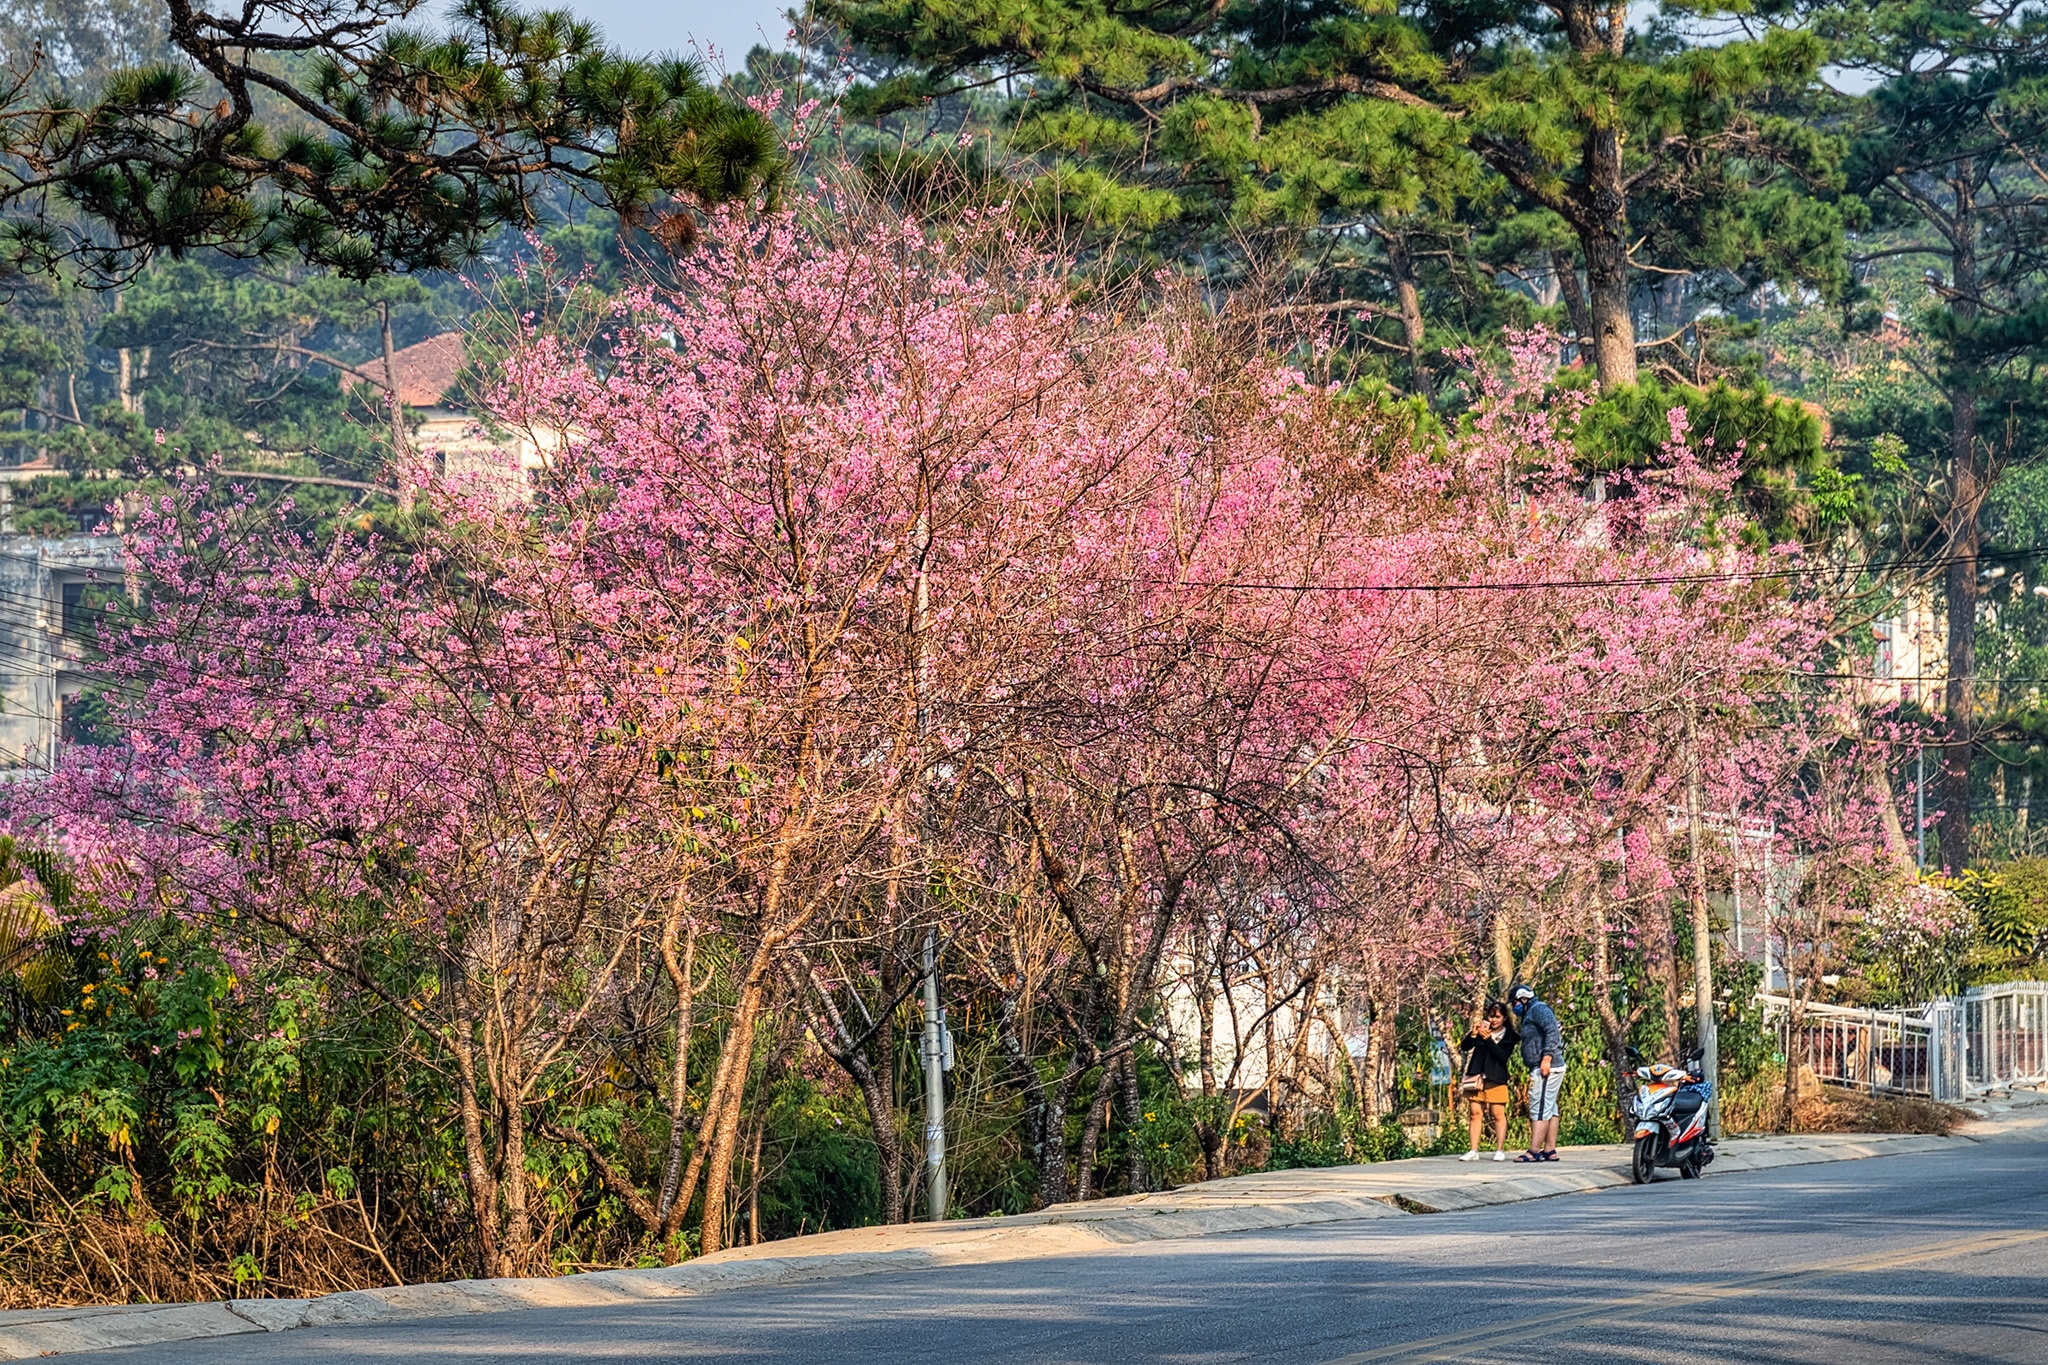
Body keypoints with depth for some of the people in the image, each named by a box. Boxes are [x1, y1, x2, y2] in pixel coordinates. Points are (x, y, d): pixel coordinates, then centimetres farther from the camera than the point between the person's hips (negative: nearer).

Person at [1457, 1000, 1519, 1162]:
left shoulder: (1509, 1036, 1)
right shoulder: (1482, 1028, 7)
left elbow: (1503, 1056, -13)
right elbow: (1465, 1046, 0)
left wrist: (1488, 1039, -21)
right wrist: (1473, 1034, -18)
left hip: (1496, 1079, -3)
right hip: (1476, 1076, 3)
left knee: (1498, 1114, -4)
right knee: (1476, 1113, 2)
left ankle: (1500, 1150, 2)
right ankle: (1473, 1151, 4)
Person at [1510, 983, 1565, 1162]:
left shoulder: (1538, 1009, -5)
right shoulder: (1531, 1013, 26)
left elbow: (1552, 1030, -20)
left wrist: (1547, 1058, -26)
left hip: (1546, 1067, -11)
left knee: (1540, 1110, -12)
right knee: (1549, 1109, 11)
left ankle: (1534, 1152, -15)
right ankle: (1550, 1150, 13)